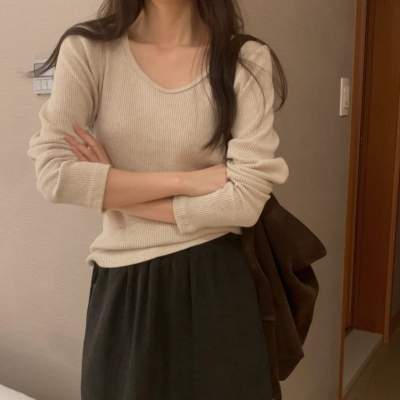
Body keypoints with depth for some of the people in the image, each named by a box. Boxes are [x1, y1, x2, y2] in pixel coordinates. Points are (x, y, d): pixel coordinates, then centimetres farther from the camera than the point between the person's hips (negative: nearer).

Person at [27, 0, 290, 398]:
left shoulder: (246, 61, -7)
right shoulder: (86, 49, -5)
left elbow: (246, 199, -14)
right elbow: (53, 175, -13)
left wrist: (114, 191, -12)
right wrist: (185, 180, -15)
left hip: (216, 280, -1)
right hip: (122, 283, 1)